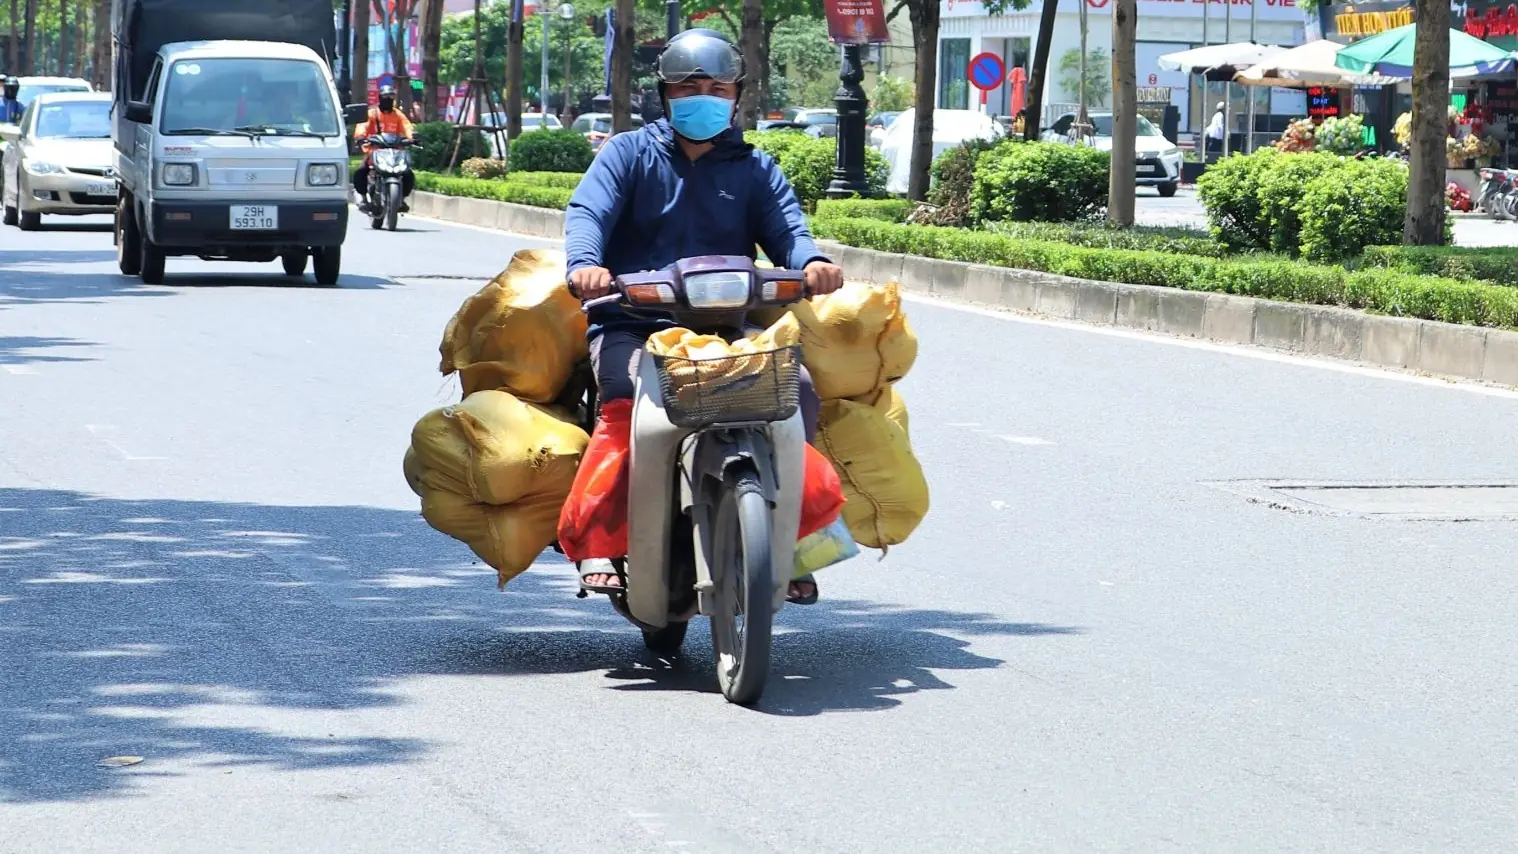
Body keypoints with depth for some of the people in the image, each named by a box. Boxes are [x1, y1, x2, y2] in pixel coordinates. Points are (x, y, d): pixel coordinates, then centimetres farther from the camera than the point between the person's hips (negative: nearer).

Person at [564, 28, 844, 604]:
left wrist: (811, 262, -22)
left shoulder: (754, 169, 20)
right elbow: (588, 212, -5)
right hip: (633, 325, -2)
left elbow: (785, 227, 3)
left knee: (799, 391, -22)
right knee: (626, 393, -35)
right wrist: (585, 263, -29)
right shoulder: (629, 154, 12)